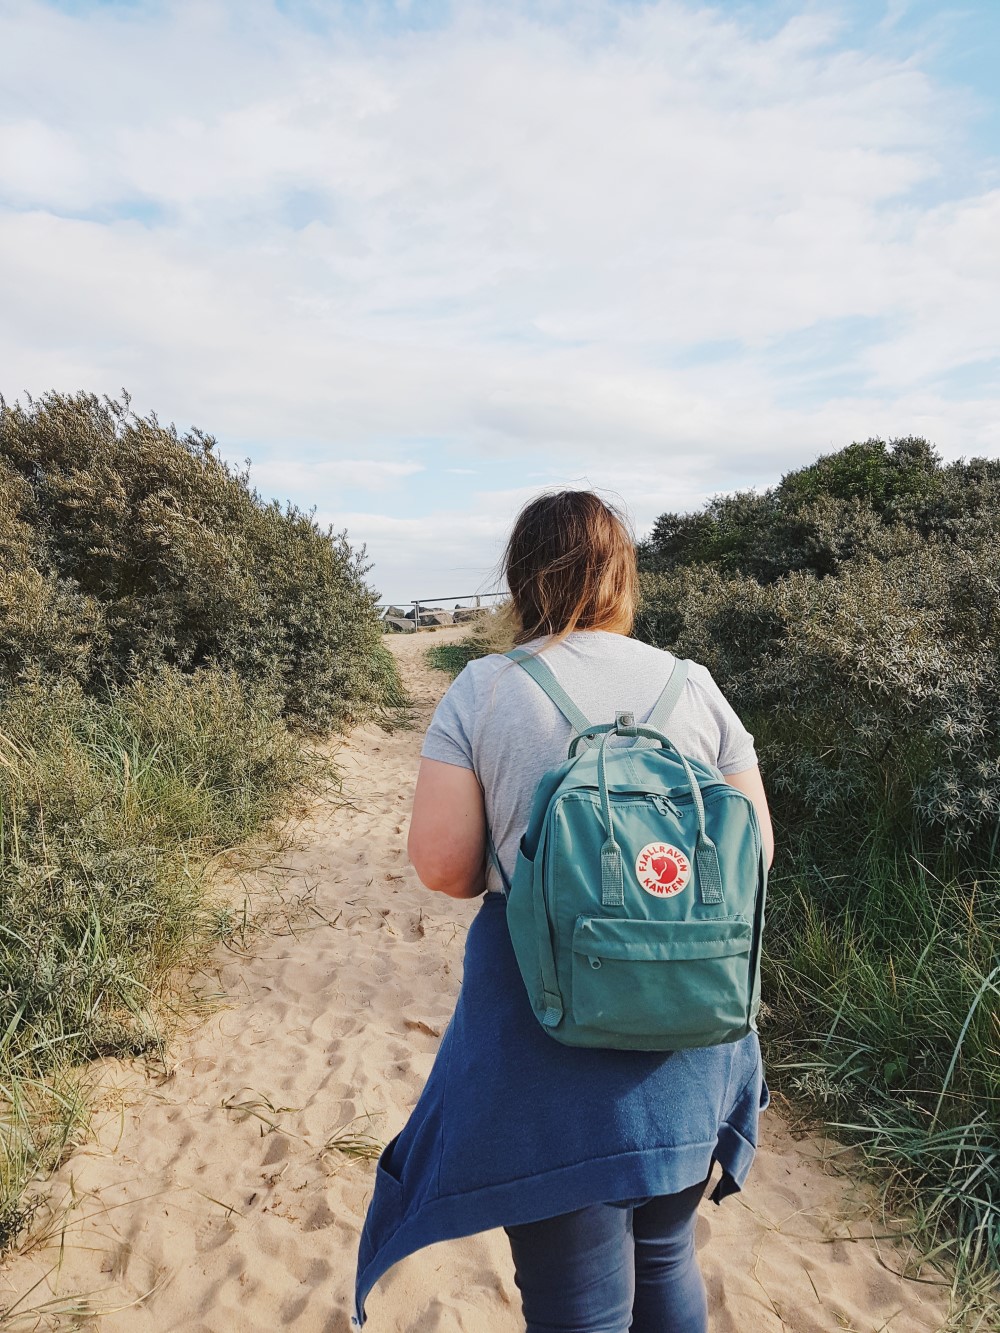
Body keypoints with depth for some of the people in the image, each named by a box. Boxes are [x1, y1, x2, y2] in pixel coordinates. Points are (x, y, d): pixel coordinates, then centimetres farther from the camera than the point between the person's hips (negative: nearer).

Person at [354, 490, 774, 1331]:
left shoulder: (482, 691, -9)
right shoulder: (696, 687, -1)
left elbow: (442, 865, -12)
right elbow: (755, 852, 2)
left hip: (547, 1028, -3)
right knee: (666, 1262, 27)